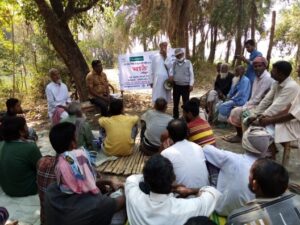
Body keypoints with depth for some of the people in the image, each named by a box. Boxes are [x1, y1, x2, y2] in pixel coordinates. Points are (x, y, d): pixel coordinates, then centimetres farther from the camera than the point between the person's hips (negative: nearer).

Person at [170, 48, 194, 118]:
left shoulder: (188, 62, 0)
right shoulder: (174, 63, 10)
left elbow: (191, 74, -2)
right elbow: (172, 72, 11)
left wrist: (191, 84, -10)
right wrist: (171, 76, -13)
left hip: (185, 86, -3)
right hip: (176, 85, 3)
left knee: (185, 103, 4)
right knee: (175, 103, 10)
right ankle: (175, 117, 21)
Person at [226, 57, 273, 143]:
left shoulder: (267, 78, -17)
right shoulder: (257, 77, 13)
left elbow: (258, 98, -21)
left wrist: (244, 107, -14)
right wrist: (245, 105, -3)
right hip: (255, 104, 9)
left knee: (238, 112, -16)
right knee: (235, 111, 2)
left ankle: (240, 136, -1)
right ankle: (239, 135, 6)